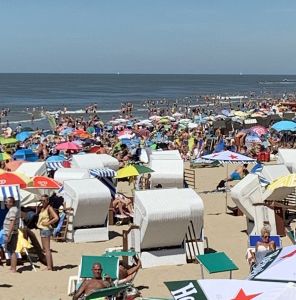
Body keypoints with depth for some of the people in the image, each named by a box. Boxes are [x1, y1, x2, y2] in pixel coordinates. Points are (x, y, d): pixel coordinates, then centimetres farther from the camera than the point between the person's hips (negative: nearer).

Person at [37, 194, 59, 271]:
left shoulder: (49, 208, -13)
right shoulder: (42, 208, 13)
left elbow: (56, 218, -24)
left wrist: (48, 223, -20)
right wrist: (38, 223, 15)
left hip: (46, 229, -10)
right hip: (42, 229, 10)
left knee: (47, 249, -10)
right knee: (44, 248, 18)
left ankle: (49, 267, -9)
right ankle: (51, 265, 26)